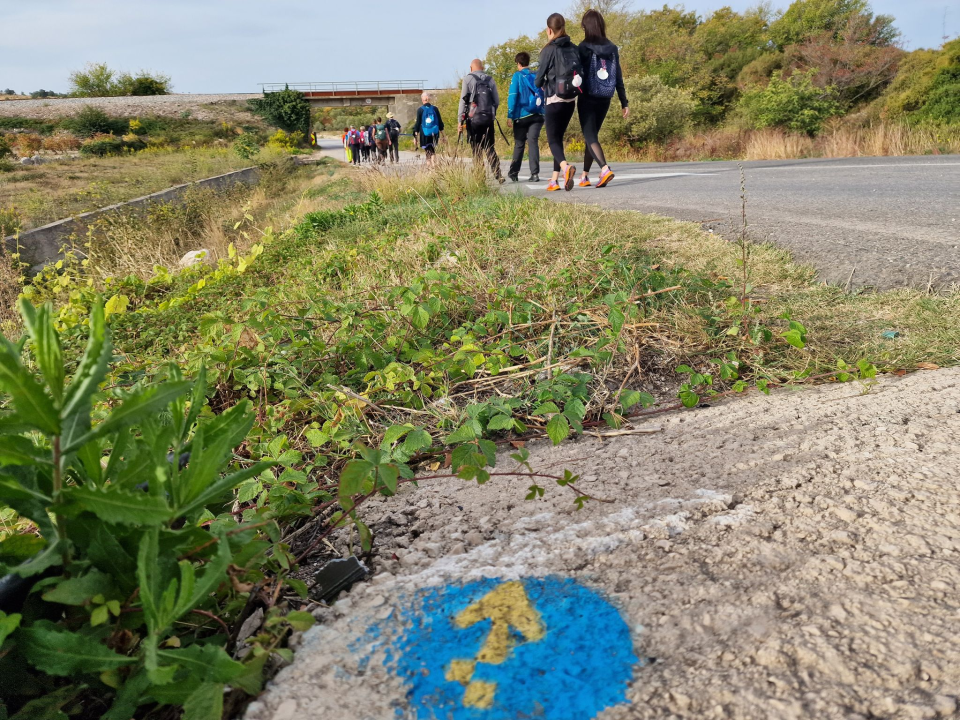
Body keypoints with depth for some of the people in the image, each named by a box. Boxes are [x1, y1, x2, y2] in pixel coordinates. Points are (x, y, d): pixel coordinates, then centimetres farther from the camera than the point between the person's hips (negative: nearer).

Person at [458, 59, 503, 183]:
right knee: (490, 148, 8)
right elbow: (497, 101, 12)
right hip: (489, 118, 3)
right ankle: (498, 174, -5)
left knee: (477, 150, 1)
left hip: (473, 118, -3)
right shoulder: (490, 80, 11)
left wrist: (460, 120, 0)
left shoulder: (468, 79, 1)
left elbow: (463, 100, -3)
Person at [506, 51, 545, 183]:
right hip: (537, 116, 2)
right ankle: (534, 173, -14)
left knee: (519, 144, 9)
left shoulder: (517, 76, -1)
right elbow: (544, 95, 10)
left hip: (522, 116, -2)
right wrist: (545, 115, 15)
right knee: (533, 142, -3)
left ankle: (514, 172, 18)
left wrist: (510, 116, -7)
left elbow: (512, 96, -8)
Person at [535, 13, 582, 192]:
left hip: (554, 101, -6)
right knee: (559, 138, 16)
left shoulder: (549, 50, -10)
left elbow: (538, 81, -6)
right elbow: (579, 73, 9)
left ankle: (565, 167, -31)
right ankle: (555, 179, 15)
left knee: (553, 140, -1)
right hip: (571, 101, 6)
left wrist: (539, 83, 15)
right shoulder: (574, 48, 5)